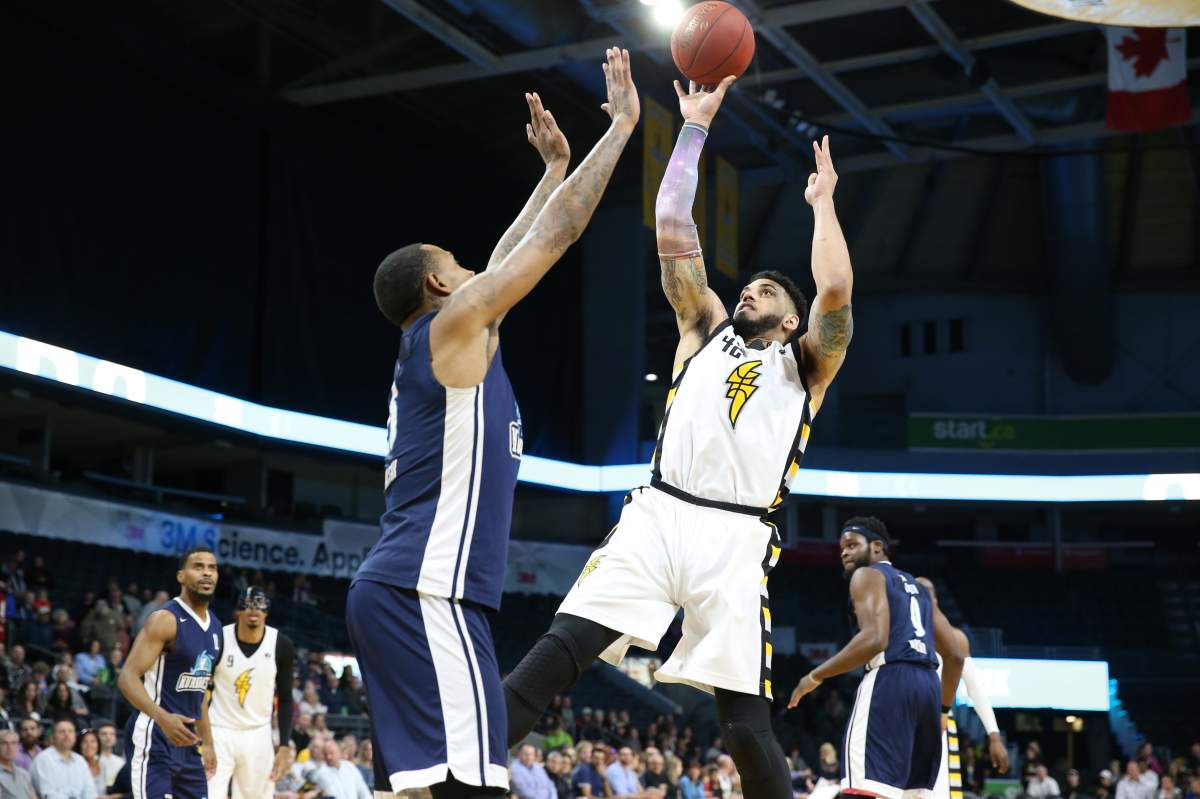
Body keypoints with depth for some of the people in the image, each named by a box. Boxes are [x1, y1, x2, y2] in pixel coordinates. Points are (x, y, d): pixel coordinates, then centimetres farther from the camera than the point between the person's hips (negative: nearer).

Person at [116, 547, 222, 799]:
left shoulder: (214, 626, 13)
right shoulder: (165, 619, -14)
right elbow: (128, 678, -21)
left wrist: (208, 743, 22)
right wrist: (163, 718, -36)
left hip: (186, 737, 9)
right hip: (154, 736, -9)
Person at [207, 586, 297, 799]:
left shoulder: (282, 645, -6)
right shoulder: (218, 640, -11)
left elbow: (285, 700, 3)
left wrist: (284, 746, -2)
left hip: (258, 735, 2)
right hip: (219, 733, -2)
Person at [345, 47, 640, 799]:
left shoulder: (437, 348, 23)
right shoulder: (452, 324, -1)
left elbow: (510, 254, 35)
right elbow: (557, 233, 1)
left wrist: (554, 167, 41)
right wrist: (621, 124, 10)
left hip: (397, 589, 10)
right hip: (425, 592, -10)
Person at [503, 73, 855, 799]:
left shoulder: (804, 366, 17)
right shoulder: (706, 330, 24)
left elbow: (836, 291, -2)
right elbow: (673, 230, 18)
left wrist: (823, 201, 12)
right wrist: (696, 127, 18)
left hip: (734, 538, -2)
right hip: (658, 516, 2)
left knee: (748, 725, -4)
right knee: (561, 649, -15)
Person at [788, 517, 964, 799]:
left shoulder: (867, 575, 4)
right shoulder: (917, 587, 29)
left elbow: (874, 639, -14)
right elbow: (955, 656, 25)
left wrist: (815, 676, -7)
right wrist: (943, 708, 34)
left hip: (890, 680, -8)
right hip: (927, 684, 9)